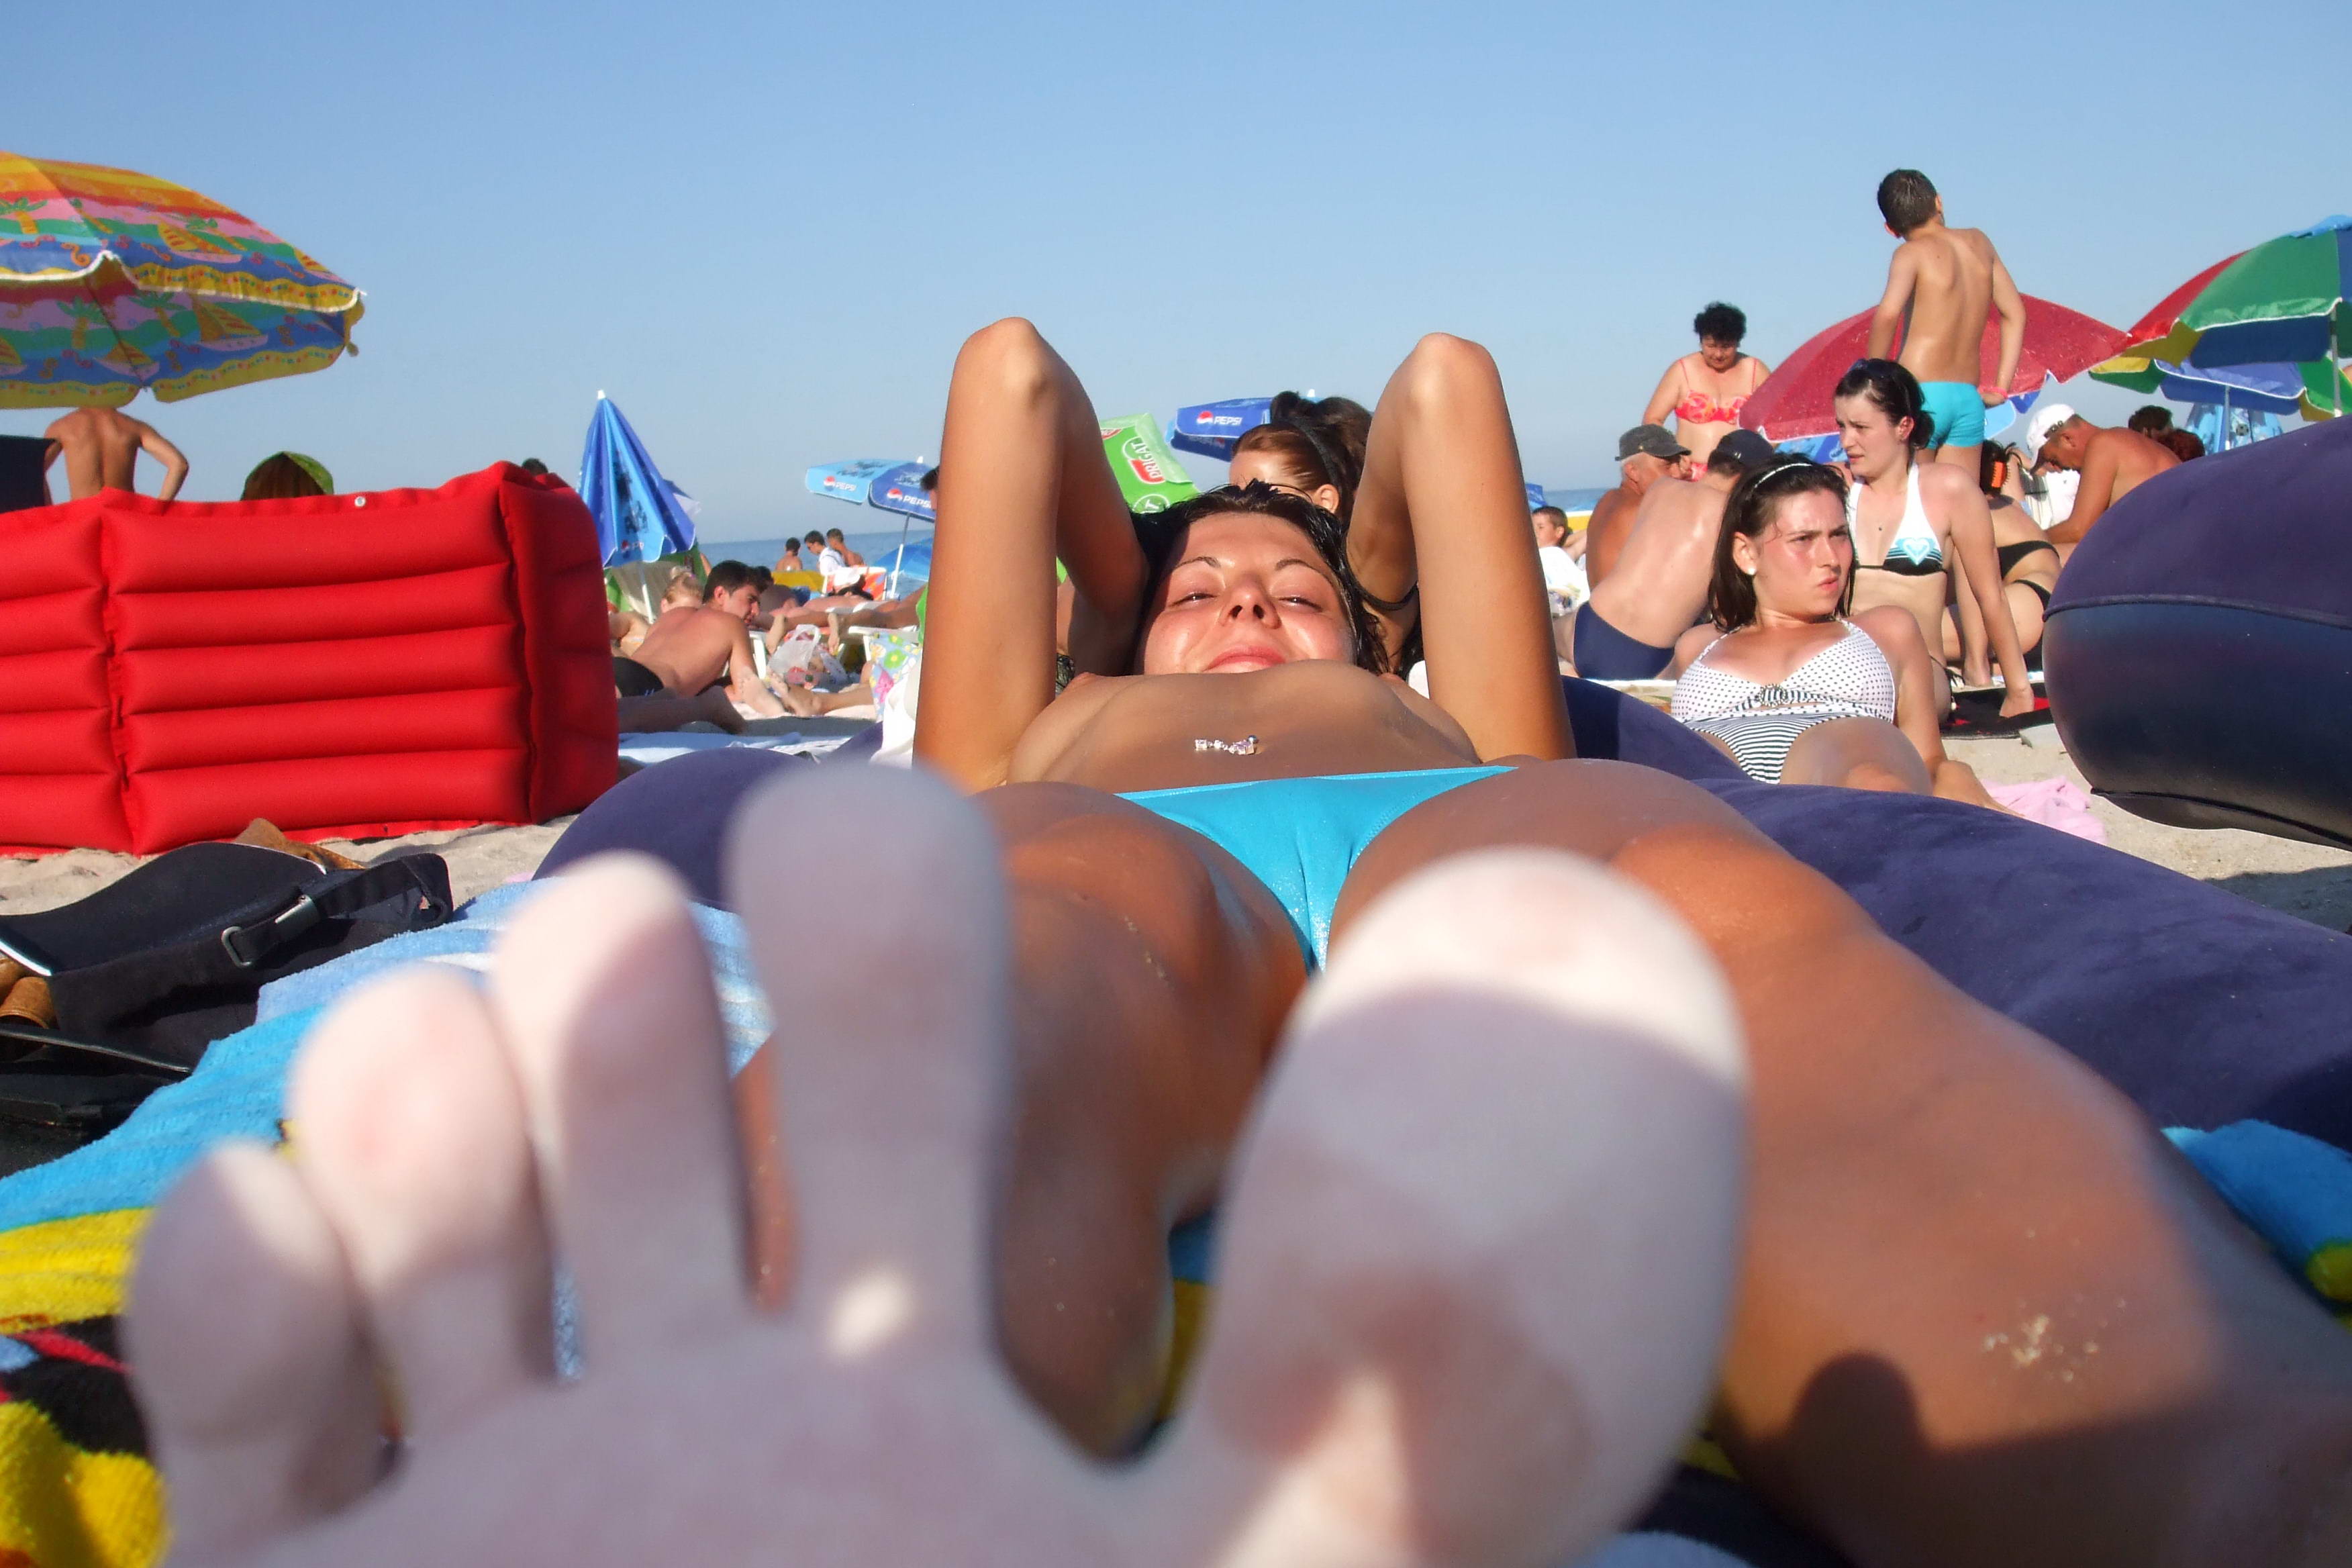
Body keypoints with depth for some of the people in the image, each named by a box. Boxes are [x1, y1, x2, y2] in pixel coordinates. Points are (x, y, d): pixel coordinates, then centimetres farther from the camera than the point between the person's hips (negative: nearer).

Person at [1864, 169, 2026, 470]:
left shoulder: (1913, 253, -3)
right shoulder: (1979, 242, 15)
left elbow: (1887, 314, -22)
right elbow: (2015, 314, 19)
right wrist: (2000, 388, 17)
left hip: (1920, 393, -5)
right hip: (1970, 400, 5)